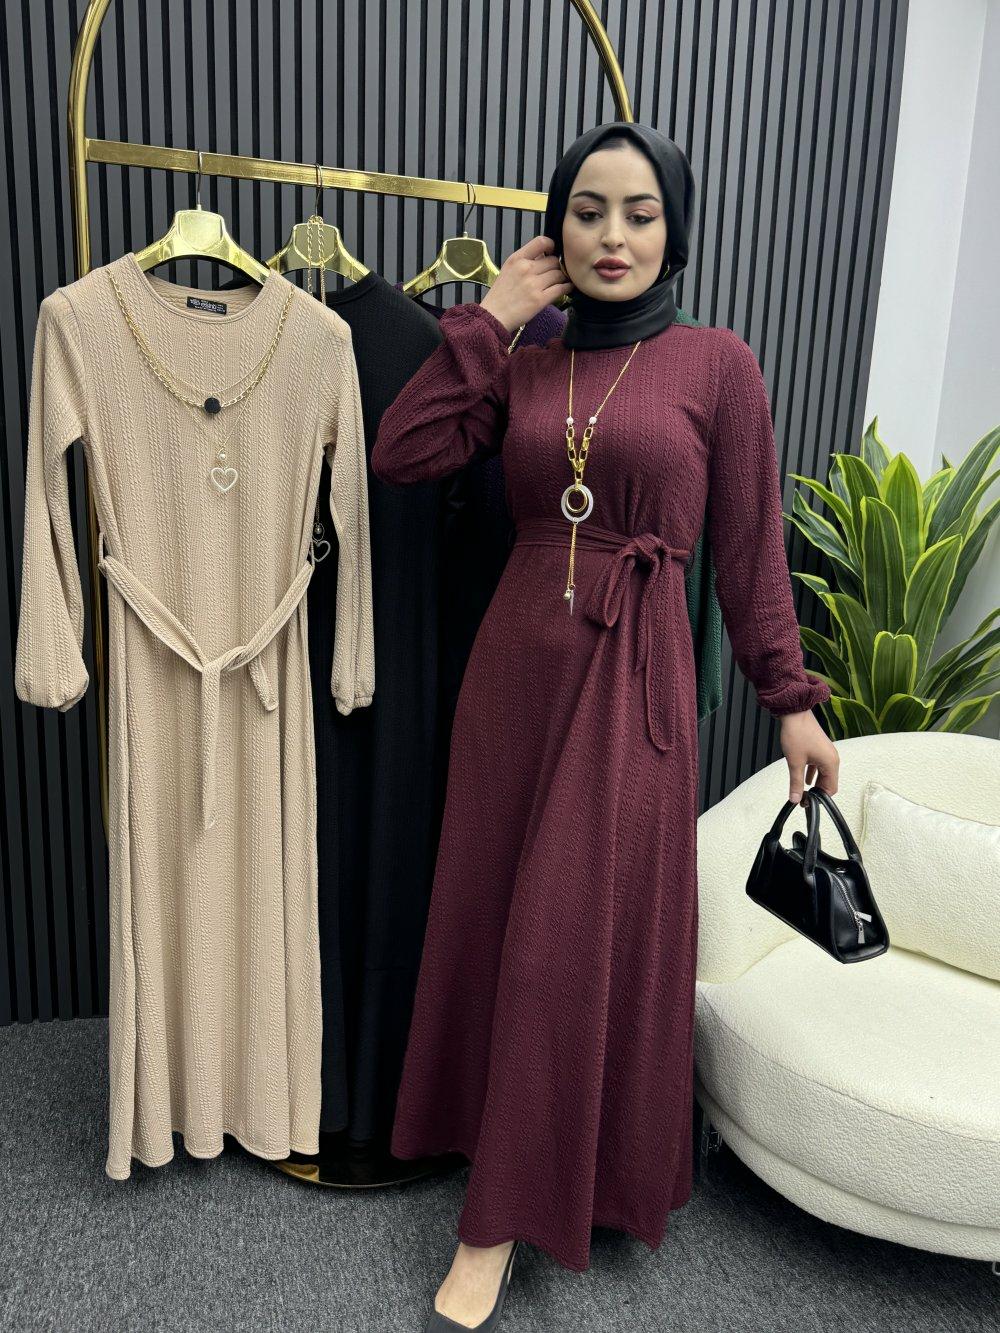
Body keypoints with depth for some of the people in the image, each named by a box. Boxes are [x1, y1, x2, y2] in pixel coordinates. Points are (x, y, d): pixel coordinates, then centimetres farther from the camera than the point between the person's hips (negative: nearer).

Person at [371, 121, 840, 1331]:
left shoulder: (716, 365, -1)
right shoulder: (522, 367, 9)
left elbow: (750, 547, 0)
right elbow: (397, 457, -4)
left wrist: (792, 699, 2)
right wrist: (489, 318, -3)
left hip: (632, 677, -4)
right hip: (515, 661, 4)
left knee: (584, 934, 3)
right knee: (497, 912, 14)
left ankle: (507, 1214, 21)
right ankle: (512, 1133, 41)